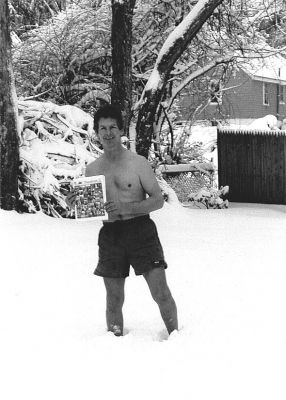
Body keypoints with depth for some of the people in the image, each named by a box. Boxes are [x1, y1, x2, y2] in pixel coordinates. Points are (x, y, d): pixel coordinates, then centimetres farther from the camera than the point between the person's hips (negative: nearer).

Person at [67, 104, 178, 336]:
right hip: (110, 235, 3)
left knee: (161, 293, -5)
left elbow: (158, 200, -4)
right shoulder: (92, 169, 8)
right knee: (114, 301, 9)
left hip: (141, 230, -3)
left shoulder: (138, 163, -3)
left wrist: (127, 207, -18)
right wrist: (77, 205, -7)